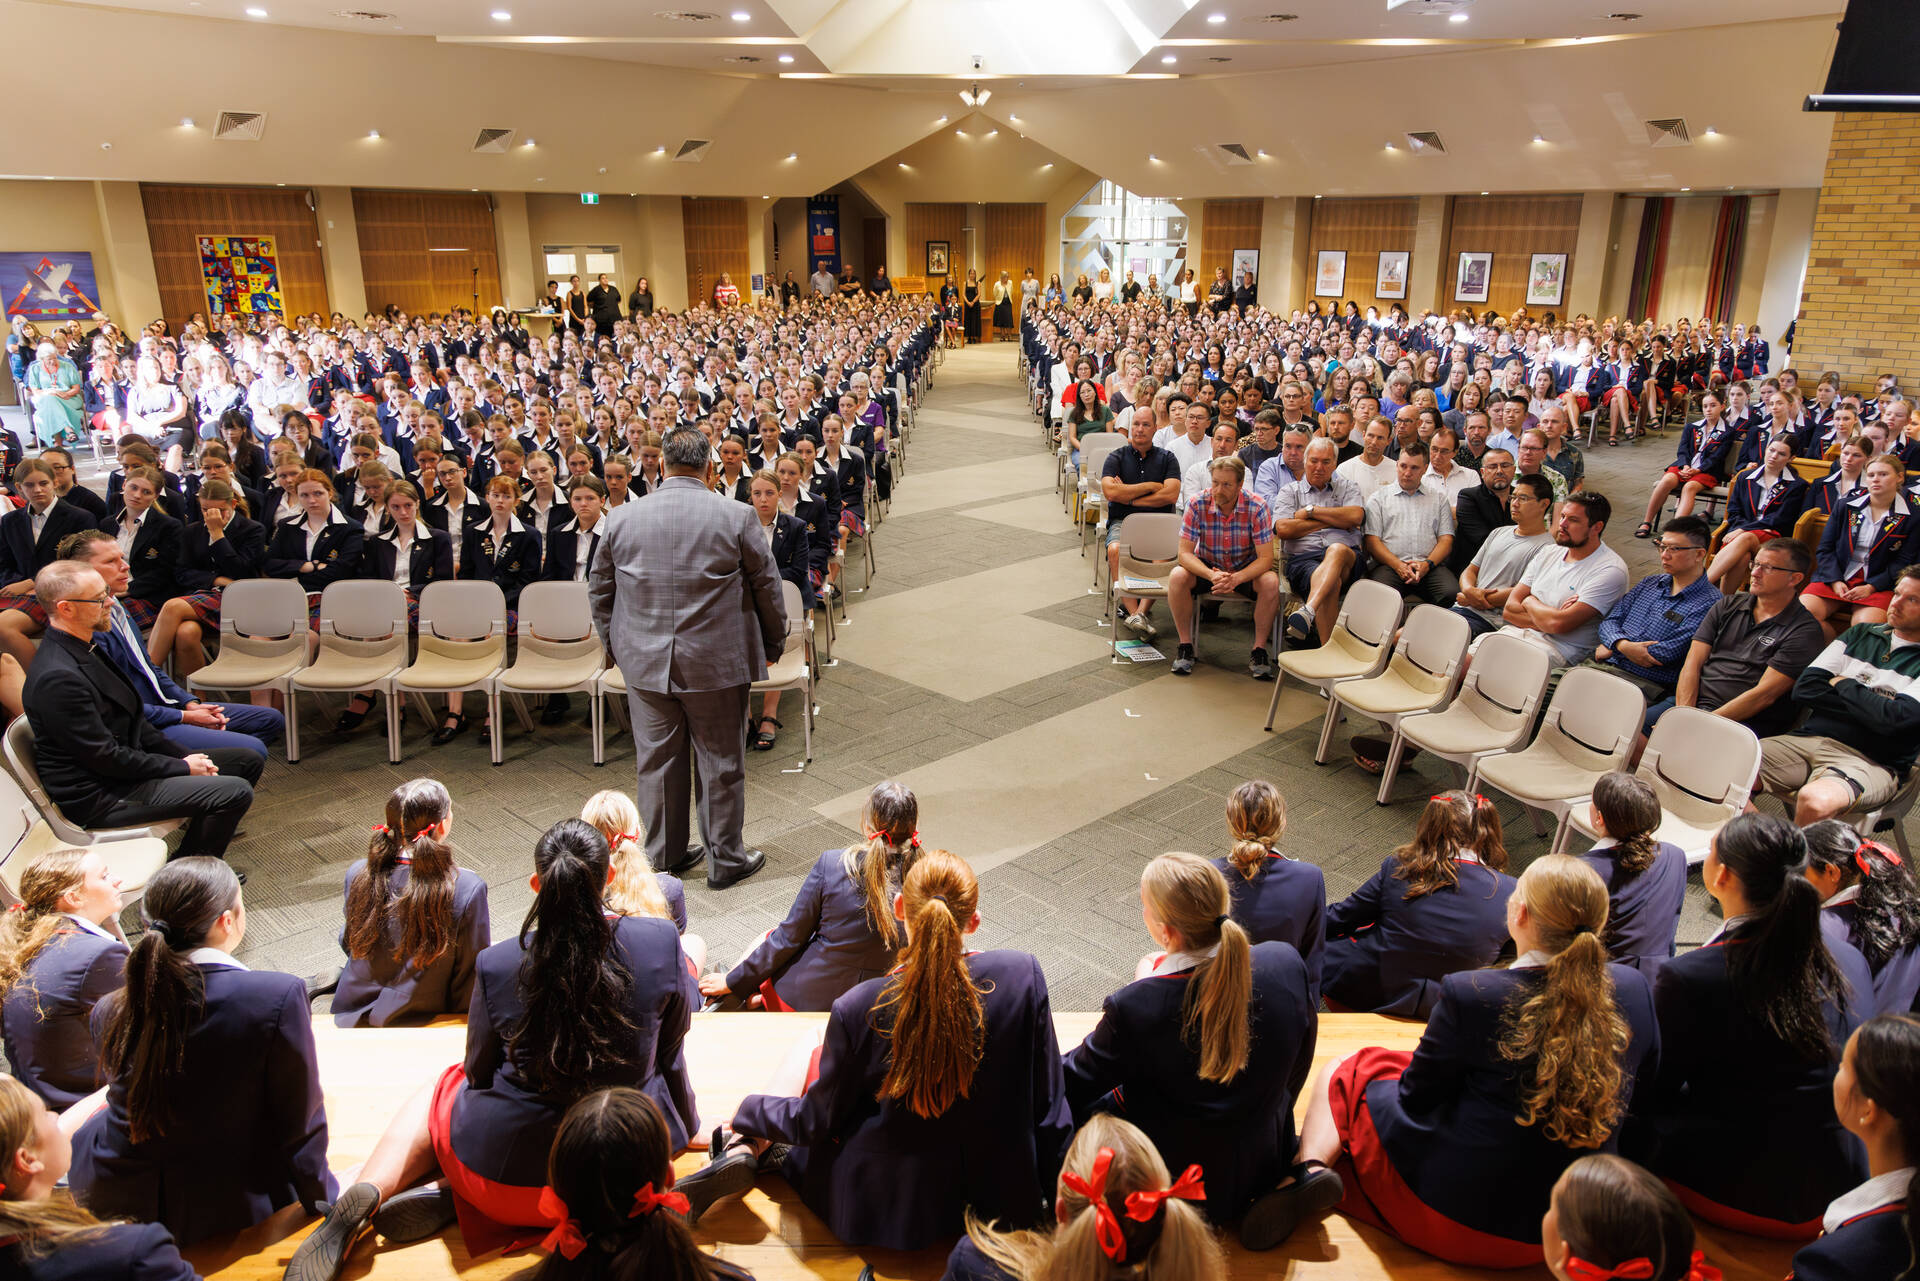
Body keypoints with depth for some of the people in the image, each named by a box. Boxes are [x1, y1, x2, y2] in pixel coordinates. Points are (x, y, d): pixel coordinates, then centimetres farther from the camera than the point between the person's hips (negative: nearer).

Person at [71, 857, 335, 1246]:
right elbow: (300, 1122, -16)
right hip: (227, 1213, -3)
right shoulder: (279, 996, -25)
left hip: (113, 1202, 4)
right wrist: (323, 1201, -1)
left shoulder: (112, 1011, -11)